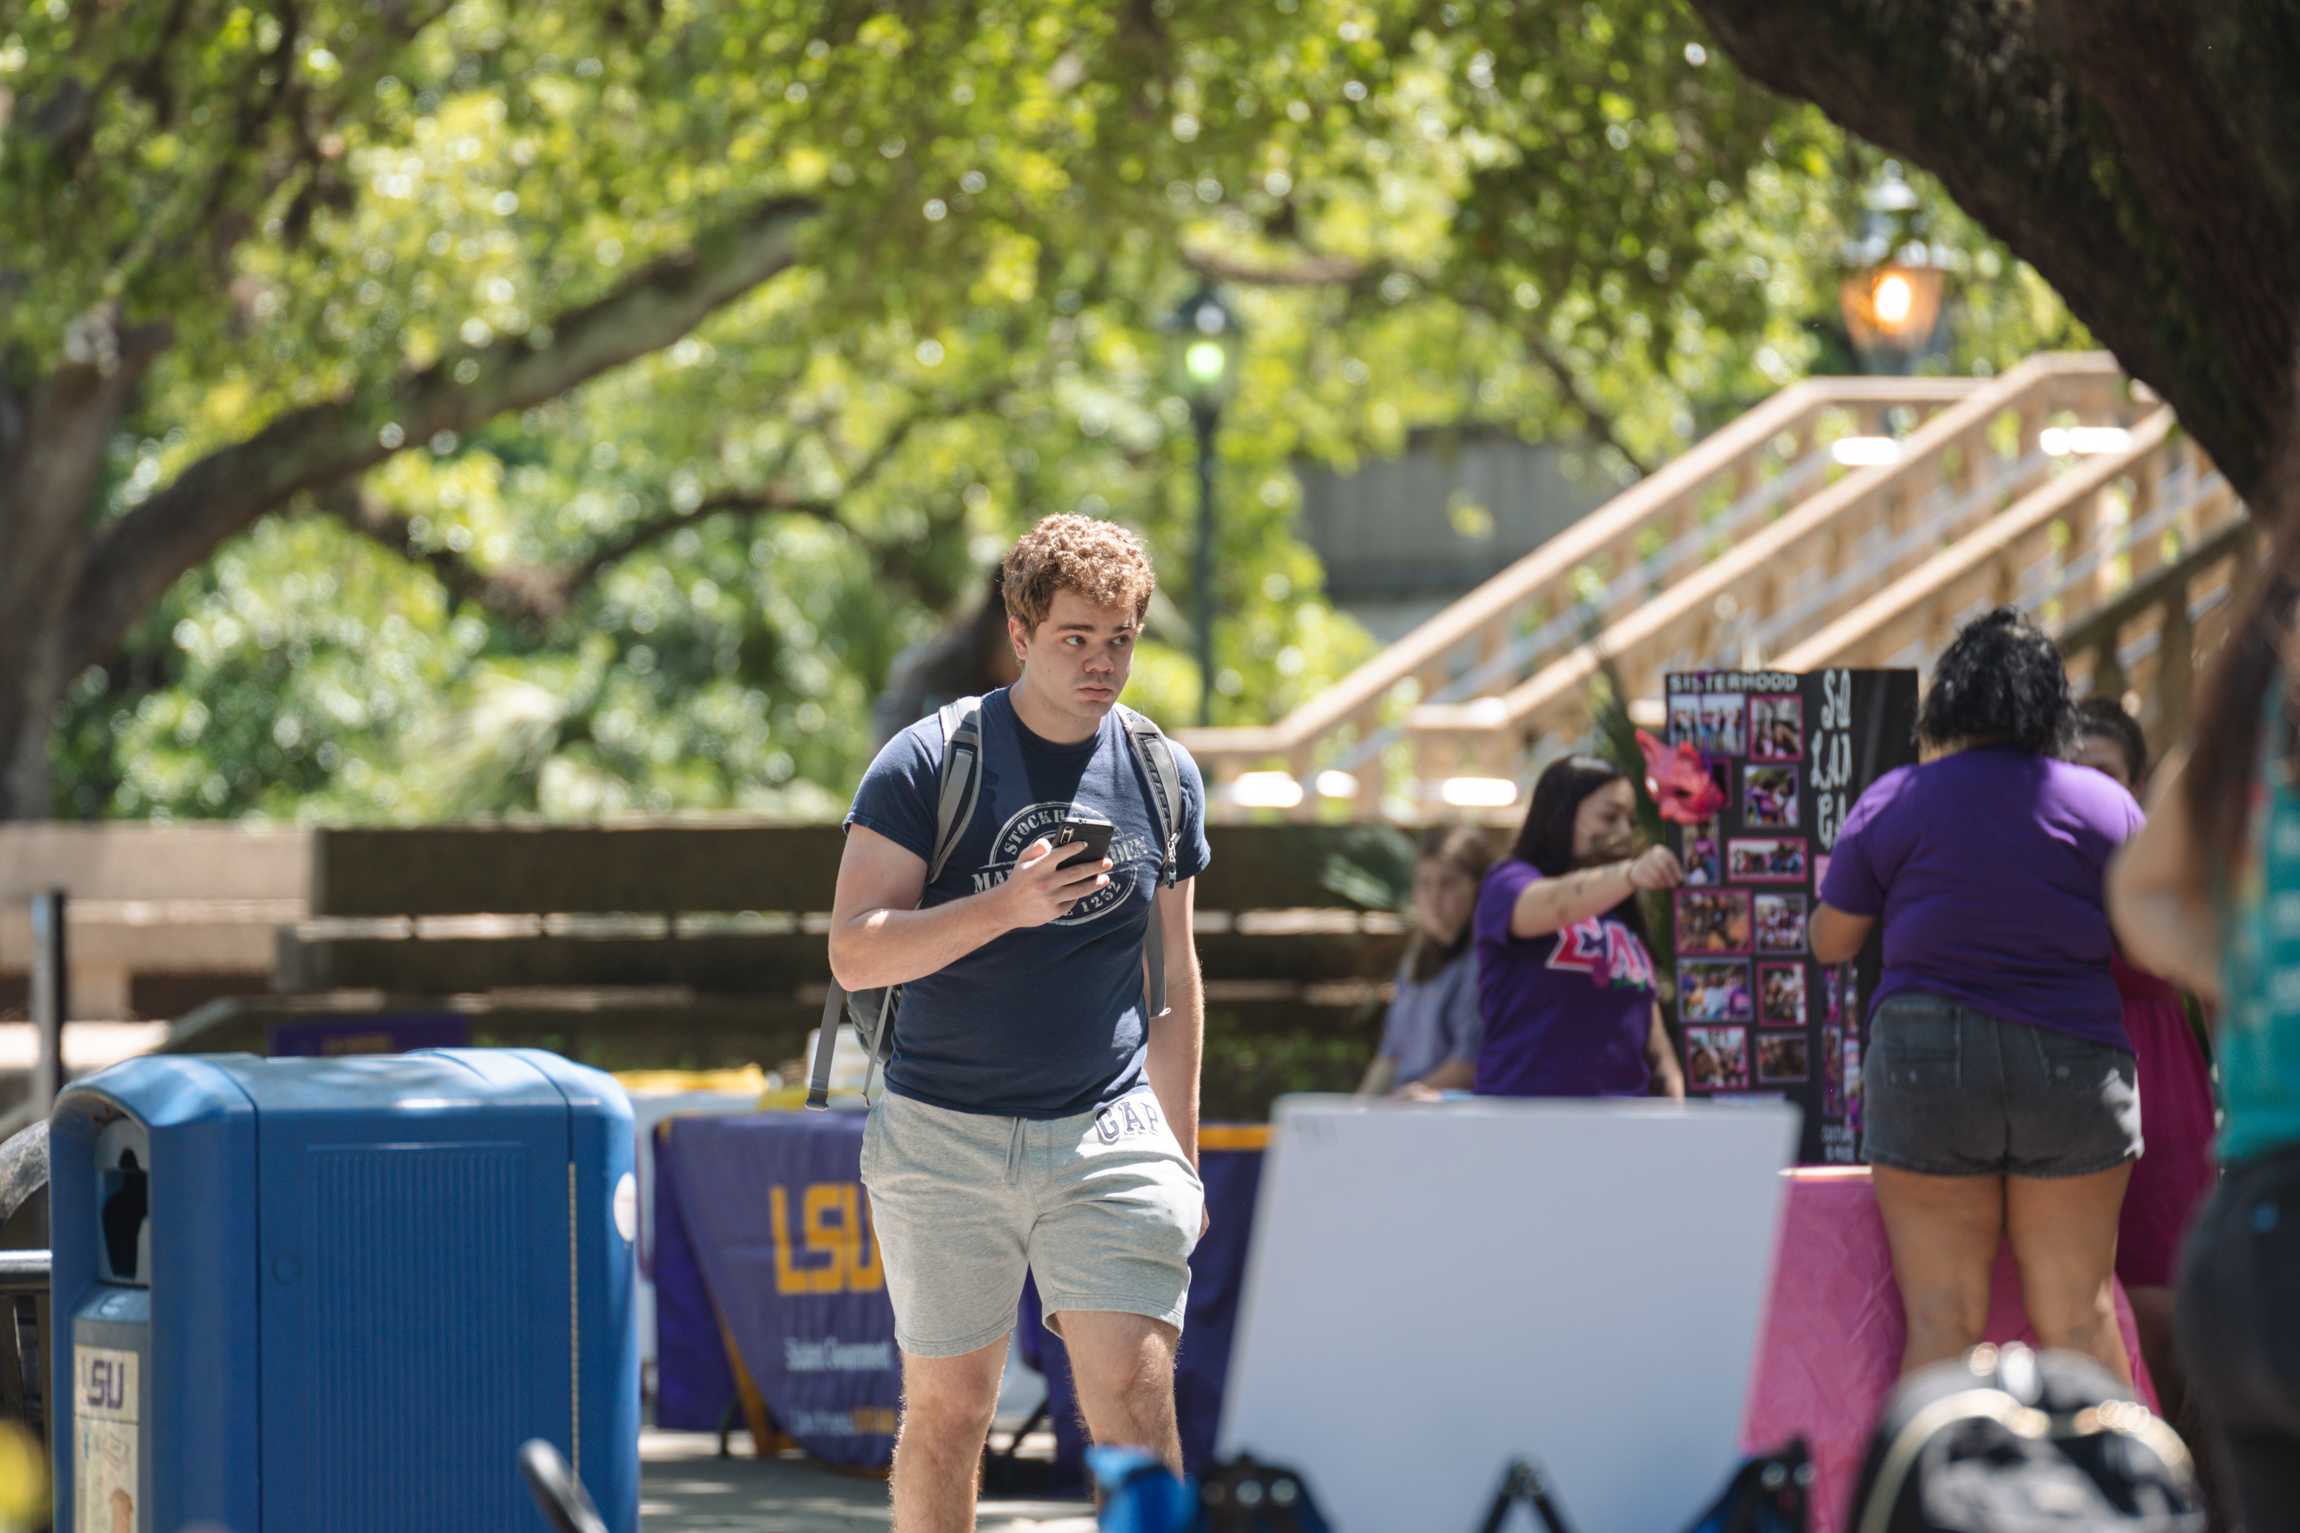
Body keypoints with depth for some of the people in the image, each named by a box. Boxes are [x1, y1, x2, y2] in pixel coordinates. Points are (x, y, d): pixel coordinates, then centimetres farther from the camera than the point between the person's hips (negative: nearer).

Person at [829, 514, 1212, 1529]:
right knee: (948, 1407, 6)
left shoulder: (1165, 777, 7)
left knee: (1137, 1396, -11)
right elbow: (854, 952, -12)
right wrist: (1004, 907, -25)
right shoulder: (926, 763, -6)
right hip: (945, 1137, -2)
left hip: (1109, 1139, 2)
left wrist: (1181, 1152, 17)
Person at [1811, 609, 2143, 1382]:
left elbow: (1830, 941, 7)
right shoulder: (2106, 805, 2)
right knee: (2080, 1313, 5)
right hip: (2074, 1059, 1)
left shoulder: (1894, 803, -1)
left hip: (1927, 1059, -1)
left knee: (1941, 1317, 1)